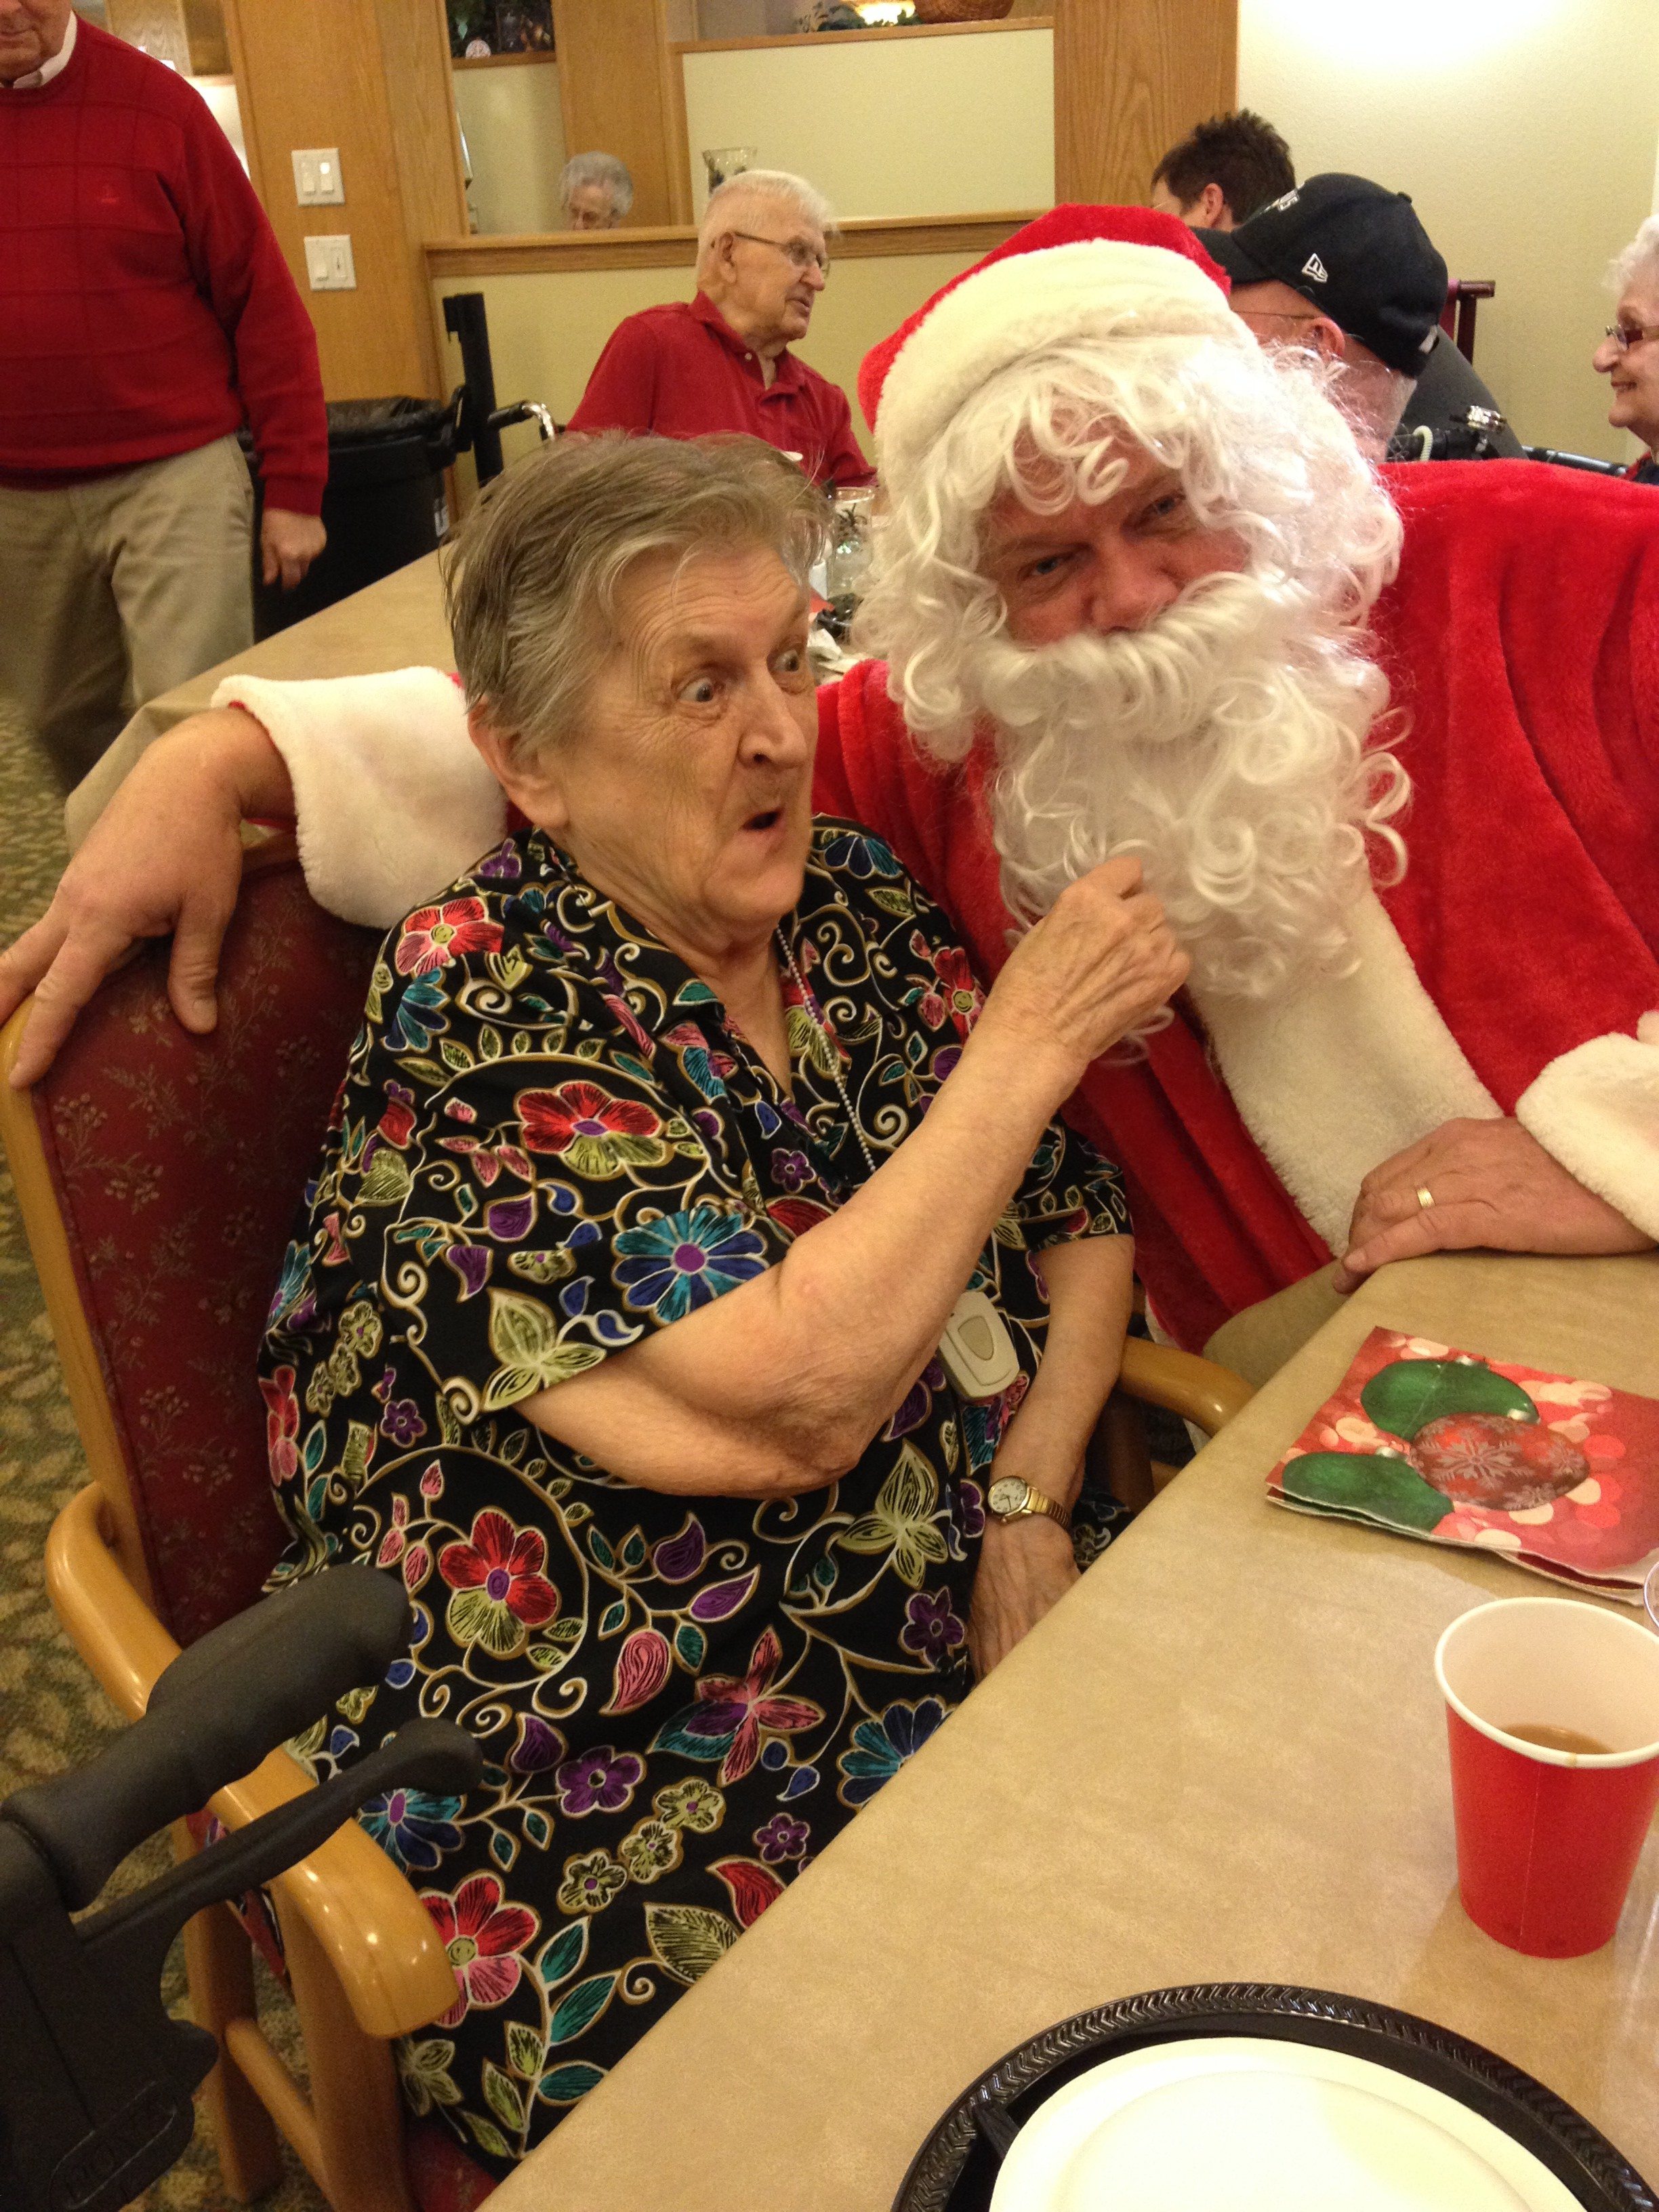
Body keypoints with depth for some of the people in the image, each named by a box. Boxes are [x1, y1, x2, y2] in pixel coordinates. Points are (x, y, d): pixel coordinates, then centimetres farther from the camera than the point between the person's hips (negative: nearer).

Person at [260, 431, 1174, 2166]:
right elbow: (787, 1402, -26)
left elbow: (1082, 1224, 11)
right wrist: (1029, 1041, -18)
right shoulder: (482, 1001, -15)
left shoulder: (853, 899, 4)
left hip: (967, 1671, 6)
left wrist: (1030, 1502, -5)